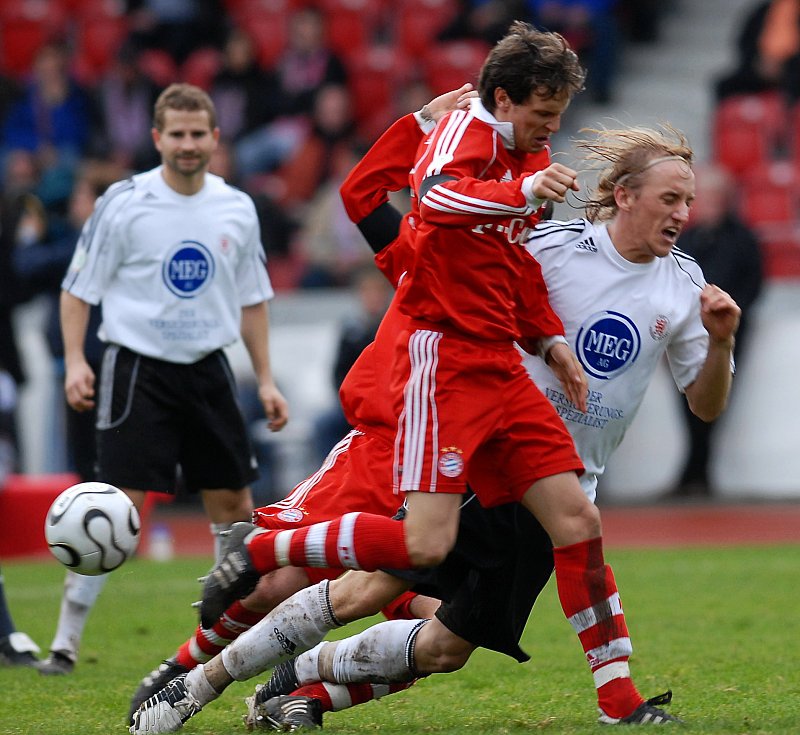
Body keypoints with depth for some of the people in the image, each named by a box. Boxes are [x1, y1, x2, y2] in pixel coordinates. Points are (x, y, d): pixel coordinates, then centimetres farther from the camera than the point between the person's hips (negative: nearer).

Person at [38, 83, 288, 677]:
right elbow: (78, 287, -1)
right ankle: (68, 639, -7)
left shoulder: (237, 209, 6)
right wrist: (75, 361, -12)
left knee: (233, 503, 7)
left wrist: (266, 380, 11)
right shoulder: (124, 203, -7)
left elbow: (252, 299, 15)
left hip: (208, 369, 4)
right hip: (138, 367, -4)